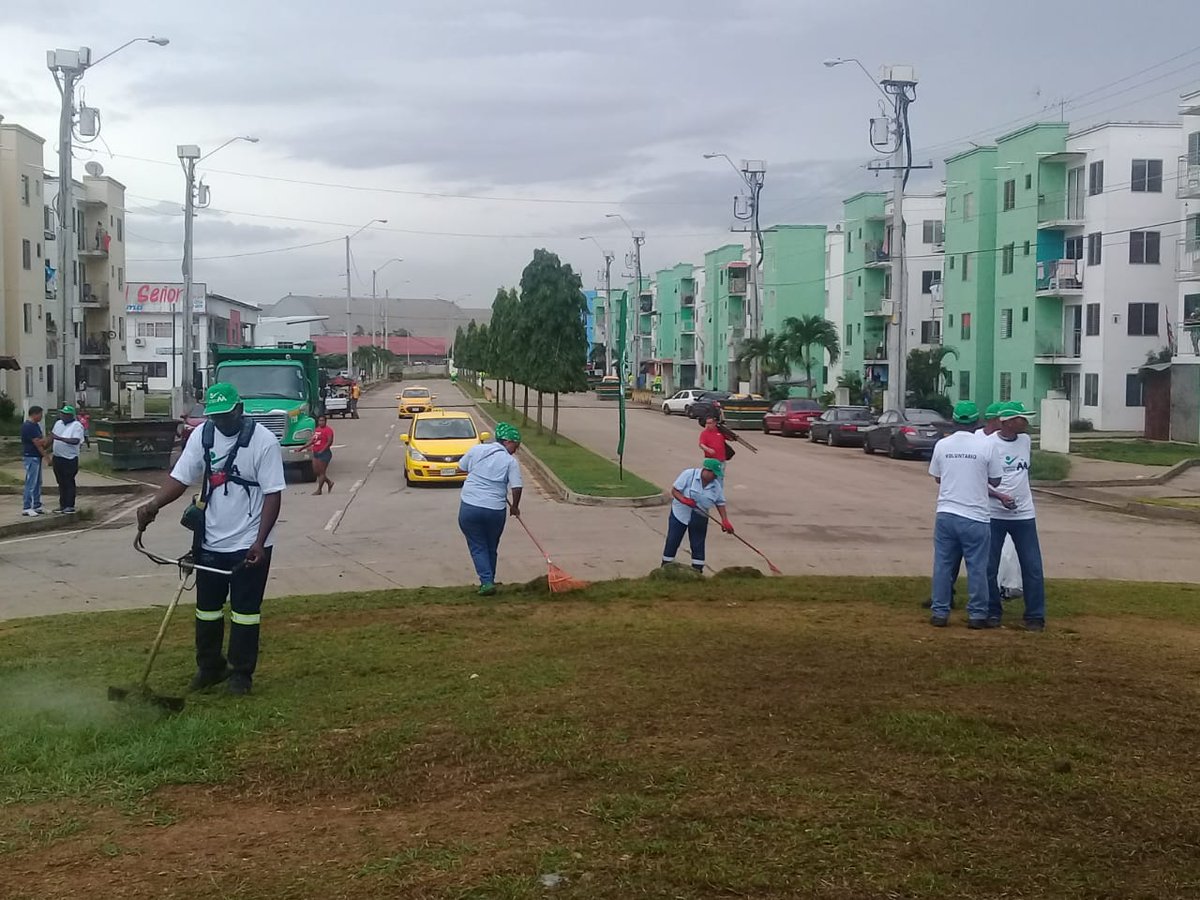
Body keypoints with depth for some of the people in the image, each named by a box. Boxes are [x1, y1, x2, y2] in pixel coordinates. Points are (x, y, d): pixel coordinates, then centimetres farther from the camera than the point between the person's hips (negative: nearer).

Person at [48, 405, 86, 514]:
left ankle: (70, 506, 1)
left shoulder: (77, 426, -11)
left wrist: (59, 438, -28)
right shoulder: (58, 423, 12)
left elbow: (76, 441, -24)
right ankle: (62, 505, 18)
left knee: (69, 483, -4)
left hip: (70, 459, -7)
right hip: (57, 458, 7)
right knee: (61, 483, 12)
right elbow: (52, 438, 22)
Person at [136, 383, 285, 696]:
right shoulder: (202, 435, -2)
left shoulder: (263, 441, -16)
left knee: (245, 610, 5)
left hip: (248, 544, -5)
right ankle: (209, 667, 30)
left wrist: (259, 542, -21)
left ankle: (242, 672, 18)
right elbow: (180, 478, -4)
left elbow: (273, 494, -15)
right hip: (210, 541, 5)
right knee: (207, 608, 15)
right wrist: (153, 505, -24)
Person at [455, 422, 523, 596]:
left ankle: (487, 582, -4)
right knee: (491, 547, 19)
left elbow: (461, 469, 14)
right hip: (495, 510, -1)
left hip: (469, 507, 1)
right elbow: (516, 488, -8)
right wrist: (515, 507, 9)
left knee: (477, 547, 9)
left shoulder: (477, 449, 6)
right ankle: (489, 581, 25)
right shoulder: (510, 461, -1)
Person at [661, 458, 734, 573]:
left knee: (698, 545, 5)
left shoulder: (716, 485, -4)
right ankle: (665, 567, 16)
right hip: (680, 514, -3)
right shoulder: (688, 474, -16)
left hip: (699, 519, 3)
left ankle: (697, 570, 15)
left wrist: (725, 521, -10)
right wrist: (683, 499, -32)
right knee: (672, 542, 3)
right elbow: (674, 490, -15)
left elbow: (720, 503, 1)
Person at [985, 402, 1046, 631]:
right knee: (989, 567, 3)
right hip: (994, 515, -4)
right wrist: (999, 496, -22)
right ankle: (993, 612, 19)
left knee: (1033, 567, 2)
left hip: (1024, 515, 4)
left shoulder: (1026, 440, 5)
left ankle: (1035, 616, 9)